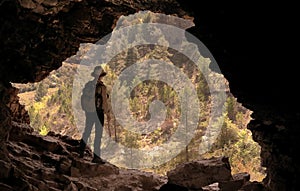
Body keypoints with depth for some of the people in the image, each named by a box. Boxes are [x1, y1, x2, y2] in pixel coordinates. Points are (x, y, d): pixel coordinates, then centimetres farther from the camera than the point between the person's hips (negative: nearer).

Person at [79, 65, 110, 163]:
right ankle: (96, 157, 5)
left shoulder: (88, 85, 2)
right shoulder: (102, 87, -15)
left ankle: (81, 152, 27)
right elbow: (104, 101, -13)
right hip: (98, 112, -6)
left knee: (87, 131, 20)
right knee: (98, 134, 2)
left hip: (88, 111, 6)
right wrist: (107, 113, -3)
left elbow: (84, 98, 9)